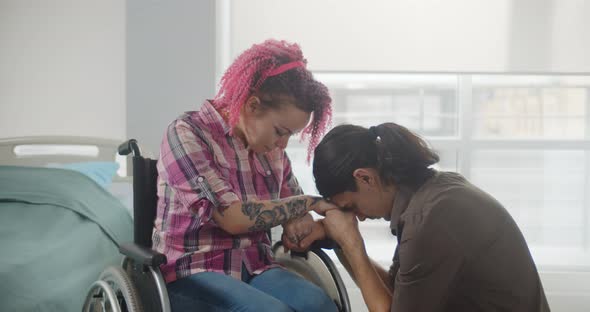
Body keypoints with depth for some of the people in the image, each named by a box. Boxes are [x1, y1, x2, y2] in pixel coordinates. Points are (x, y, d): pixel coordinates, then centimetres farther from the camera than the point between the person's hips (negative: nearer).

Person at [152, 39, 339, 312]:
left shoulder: (272, 150, 9)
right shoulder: (186, 133, -9)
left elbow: (295, 216, 16)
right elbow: (234, 218, -18)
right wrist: (311, 202, -10)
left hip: (255, 268, 5)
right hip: (193, 273, -5)